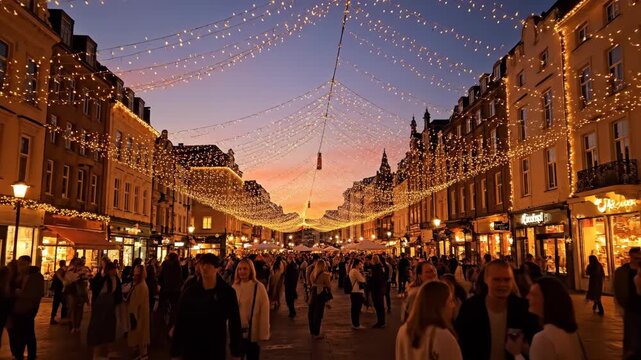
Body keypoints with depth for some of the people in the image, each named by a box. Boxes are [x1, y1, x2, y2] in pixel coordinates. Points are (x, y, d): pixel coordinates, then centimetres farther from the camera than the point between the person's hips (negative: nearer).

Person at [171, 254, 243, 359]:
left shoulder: (227, 292, -7)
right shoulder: (189, 291, -3)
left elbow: (234, 322, -4)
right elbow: (180, 321, -1)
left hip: (216, 350, -1)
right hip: (191, 349, 1)